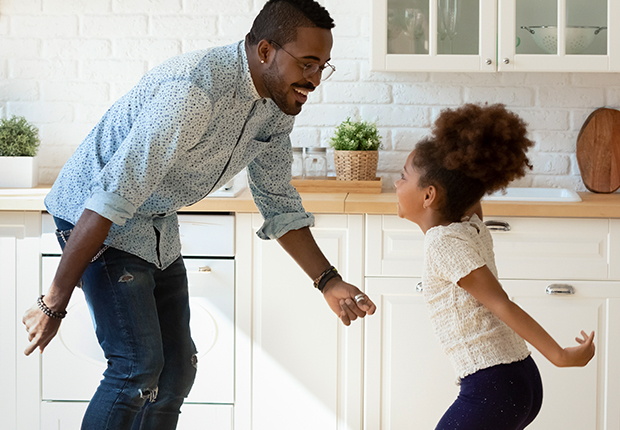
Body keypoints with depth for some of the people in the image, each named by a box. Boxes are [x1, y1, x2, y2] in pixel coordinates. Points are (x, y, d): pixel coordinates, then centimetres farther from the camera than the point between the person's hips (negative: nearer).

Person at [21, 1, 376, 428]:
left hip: (159, 227, 9)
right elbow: (113, 197, -33)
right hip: (96, 217, -9)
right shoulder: (194, 90, -33)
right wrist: (56, 301, -31)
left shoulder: (277, 106, -3)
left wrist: (329, 281, 1)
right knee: (139, 366, -18)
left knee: (176, 369, 9)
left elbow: (279, 204, 11)